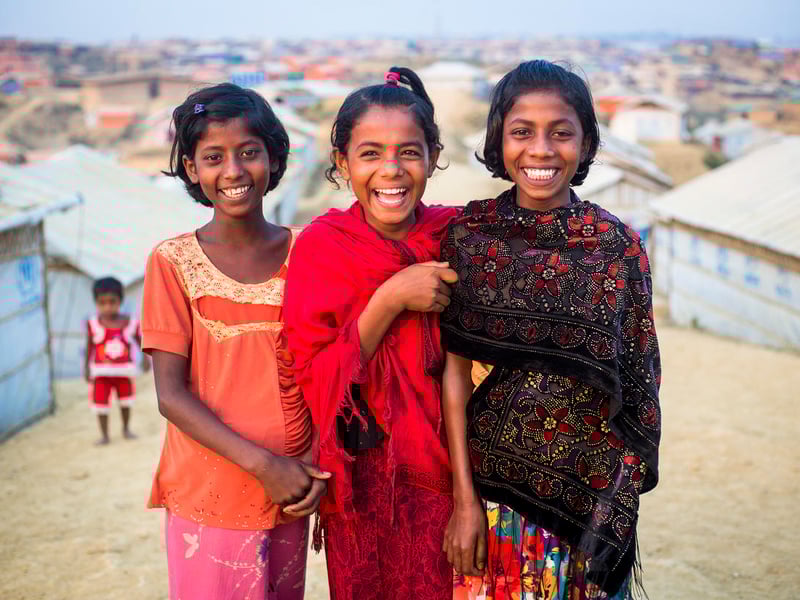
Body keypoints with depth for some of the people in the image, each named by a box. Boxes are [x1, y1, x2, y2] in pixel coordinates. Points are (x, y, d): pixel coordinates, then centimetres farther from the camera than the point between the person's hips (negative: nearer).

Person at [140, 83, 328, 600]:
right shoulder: (174, 262, -5)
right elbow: (171, 394, -9)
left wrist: (321, 470, -8)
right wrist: (262, 464, -17)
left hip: (291, 495, 2)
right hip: (208, 499, -2)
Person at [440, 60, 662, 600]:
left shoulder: (618, 245, -5)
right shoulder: (470, 235, -6)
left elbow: (636, 382, 0)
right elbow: (455, 372, -5)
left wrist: (621, 500, -2)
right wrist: (464, 499, -8)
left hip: (594, 489, 1)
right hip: (494, 482, 0)